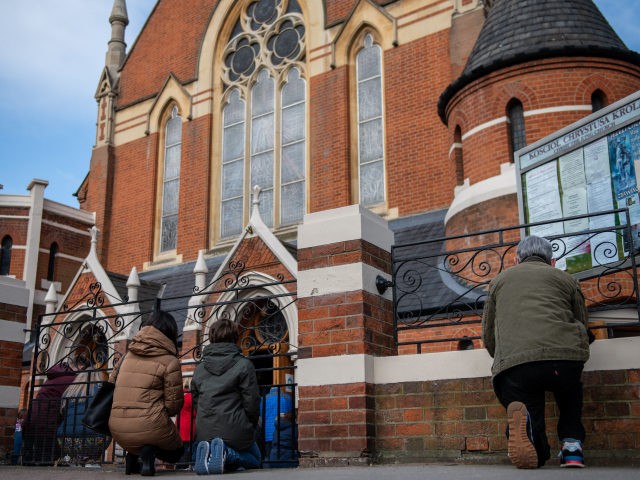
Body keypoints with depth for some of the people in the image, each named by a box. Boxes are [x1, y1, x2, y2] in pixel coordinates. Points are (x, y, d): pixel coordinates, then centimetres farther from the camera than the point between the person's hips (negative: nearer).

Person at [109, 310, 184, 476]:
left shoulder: (129, 355, 10)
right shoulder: (170, 361, -6)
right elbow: (173, 405, -6)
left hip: (118, 431, 6)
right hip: (148, 427, -6)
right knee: (175, 452, 23)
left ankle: (132, 454, 7)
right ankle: (150, 450, -8)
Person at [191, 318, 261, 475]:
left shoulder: (199, 368, 10)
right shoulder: (243, 364, -5)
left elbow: (196, 403, 12)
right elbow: (252, 401, -7)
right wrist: (253, 427, 10)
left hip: (204, 433, 5)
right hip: (235, 431, -5)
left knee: (230, 464, 29)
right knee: (255, 461, 23)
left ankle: (207, 452, -7)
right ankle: (226, 453, -12)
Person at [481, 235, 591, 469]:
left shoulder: (499, 281, 29)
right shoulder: (565, 278, 26)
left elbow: (488, 336, 30)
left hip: (512, 365, 0)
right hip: (565, 357, 0)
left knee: (533, 456, 10)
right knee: (570, 387, 39)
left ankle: (525, 423, -24)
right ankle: (572, 446, 20)